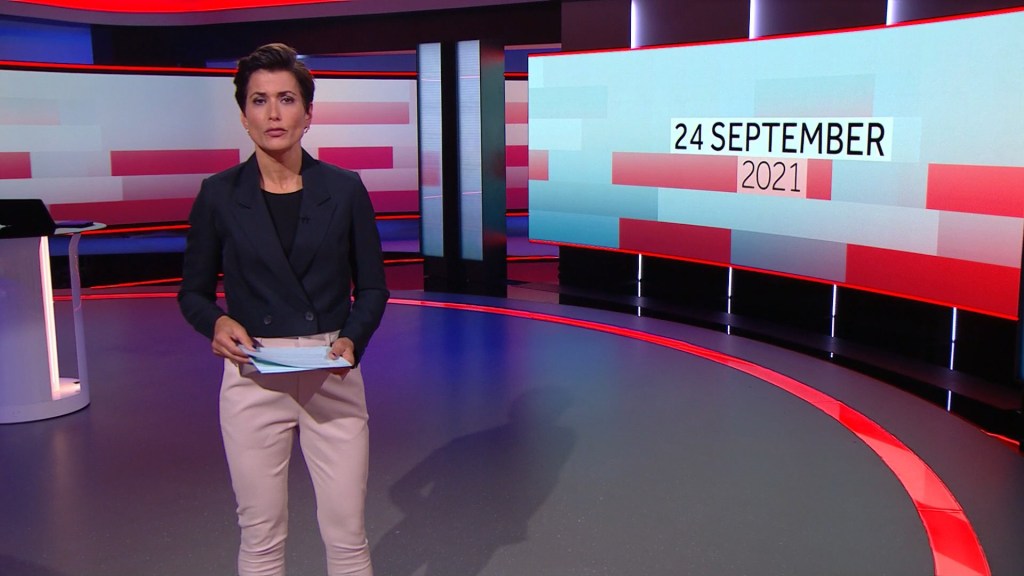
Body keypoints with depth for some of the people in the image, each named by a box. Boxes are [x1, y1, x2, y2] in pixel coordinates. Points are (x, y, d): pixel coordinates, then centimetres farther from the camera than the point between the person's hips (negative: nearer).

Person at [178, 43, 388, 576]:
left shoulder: (344, 189, -1)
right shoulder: (219, 194, -1)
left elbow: (372, 287, 4)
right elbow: (193, 292, 6)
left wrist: (352, 339, -14)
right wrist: (217, 323, -15)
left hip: (332, 378, 0)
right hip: (253, 380, 0)